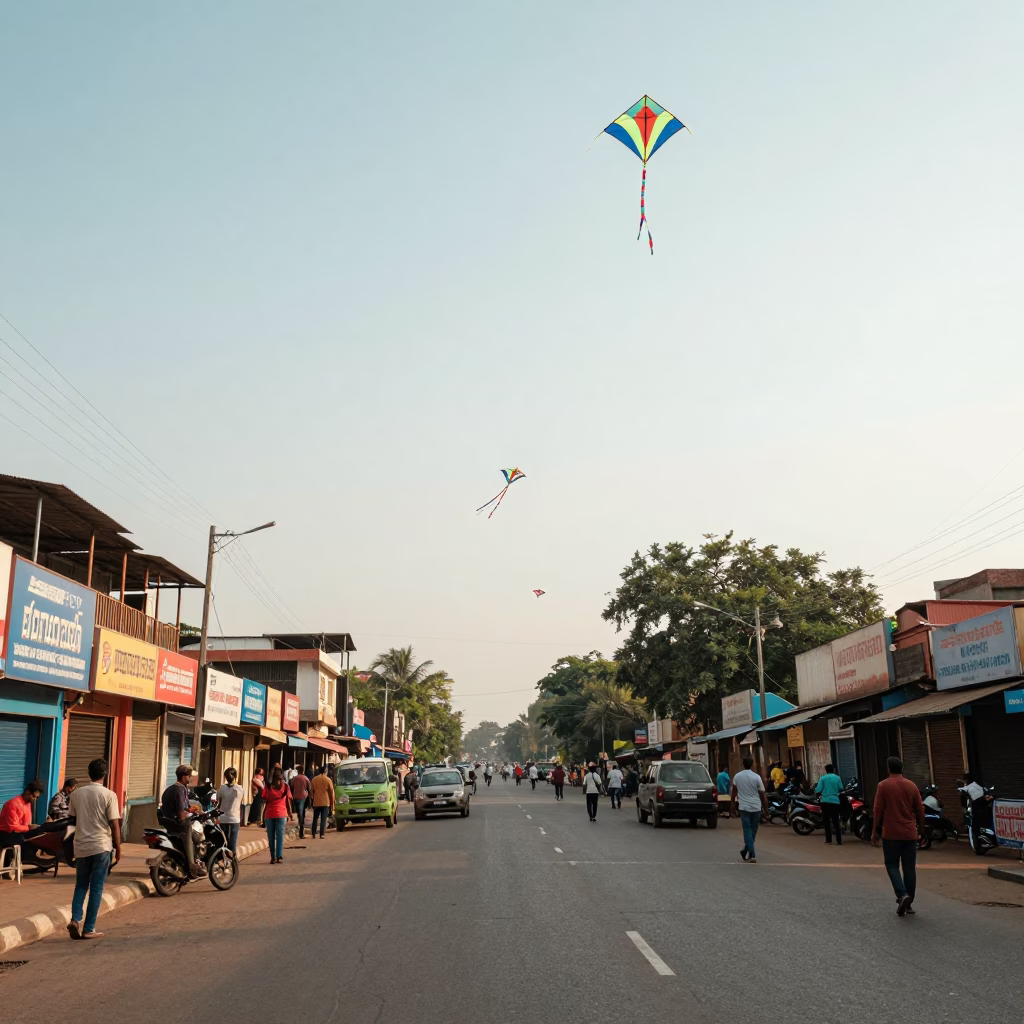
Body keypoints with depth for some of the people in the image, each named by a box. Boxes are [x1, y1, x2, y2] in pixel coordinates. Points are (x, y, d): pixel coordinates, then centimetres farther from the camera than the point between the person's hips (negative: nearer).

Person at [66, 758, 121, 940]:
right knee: (96, 888, 4)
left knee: (81, 886, 17)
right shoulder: (108, 795, -12)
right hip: (101, 846, -4)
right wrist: (118, 848, -1)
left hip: (81, 846, 4)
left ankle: (75, 920, -1)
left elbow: (72, 819, 12)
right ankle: (89, 929, 5)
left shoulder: (76, 793, 1)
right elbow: (114, 824, -11)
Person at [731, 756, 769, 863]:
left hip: (743, 807, 0)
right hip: (756, 807, 0)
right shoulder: (756, 777, -6)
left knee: (747, 830, 0)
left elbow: (734, 792, 12)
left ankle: (752, 855, -8)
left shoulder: (737, 776, 0)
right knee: (753, 830, 15)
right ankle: (746, 850, 23)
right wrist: (766, 808, 7)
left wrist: (733, 803, 27)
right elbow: (763, 795, -3)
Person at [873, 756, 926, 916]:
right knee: (909, 868, 9)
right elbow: (920, 810, 7)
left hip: (891, 834, -3)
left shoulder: (883, 785, -6)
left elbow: (878, 810, -7)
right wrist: (921, 829, 20)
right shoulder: (912, 786, 3)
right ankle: (909, 903, 12)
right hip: (910, 834, 3)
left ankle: (902, 895, -15)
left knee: (892, 865, 6)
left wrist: (875, 832, 1)